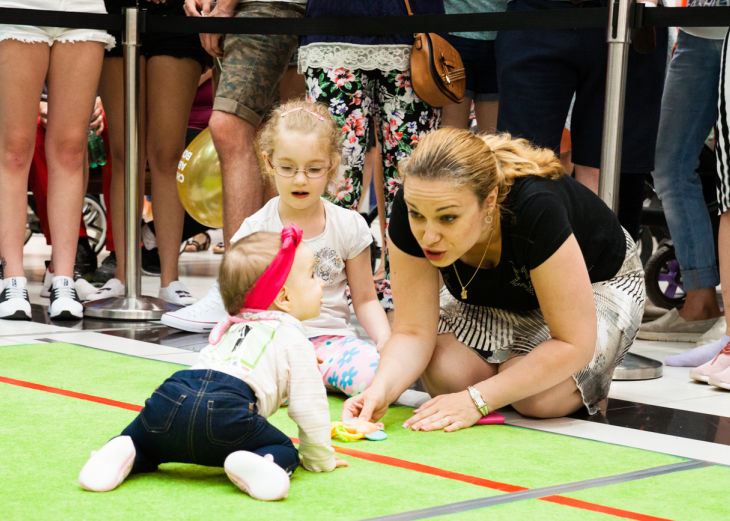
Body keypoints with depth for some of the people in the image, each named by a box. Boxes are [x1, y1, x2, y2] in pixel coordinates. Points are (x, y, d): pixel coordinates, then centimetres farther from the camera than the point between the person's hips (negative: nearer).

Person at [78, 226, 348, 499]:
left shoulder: (228, 329, 38)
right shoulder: (293, 339, 16)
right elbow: (308, 404, 13)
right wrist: (320, 460, 28)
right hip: (224, 410, -5)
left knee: (141, 437, 29)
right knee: (284, 450, 11)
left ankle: (123, 454, -5)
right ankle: (255, 464, -22)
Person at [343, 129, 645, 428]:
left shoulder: (536, 209, -43)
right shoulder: (419, 204, -31)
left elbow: (574, 344, -36)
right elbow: (413, 330, -24)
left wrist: (476, 401, -40)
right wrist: (381, 390, -45)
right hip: (497, 298, 4)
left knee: (539, 399, -28)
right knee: (444, 375, -23)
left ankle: (587, 379, 6)